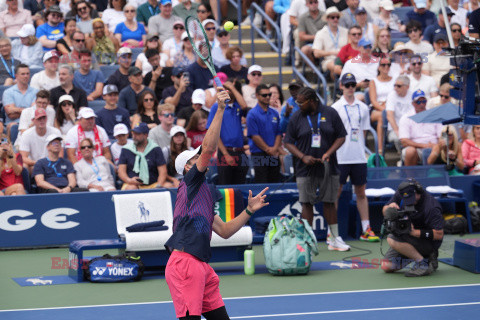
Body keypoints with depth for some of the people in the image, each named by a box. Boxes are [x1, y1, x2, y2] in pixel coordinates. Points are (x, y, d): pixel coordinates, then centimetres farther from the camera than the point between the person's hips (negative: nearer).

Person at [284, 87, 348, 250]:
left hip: (328, 168, 0)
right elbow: (288, 142, 4)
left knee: (329, 202, 6)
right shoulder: (296, 118, 2)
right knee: (307, 204, -1)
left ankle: (335, 239, 15)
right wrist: (303, 157, -11)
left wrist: (328, 153, -10)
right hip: (305, 169, 0)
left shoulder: (330, 114, 1)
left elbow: (341, 137, 4)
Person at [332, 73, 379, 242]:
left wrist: (360, 150, 6)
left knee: (361, 192, 7)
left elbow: (363, 132, 14)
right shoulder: (335, 108, -1)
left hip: (358, 157, 4)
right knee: (336, 192, 0)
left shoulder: (363, 108, 9)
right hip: (340, 157, -3)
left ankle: (366, 230, 12)